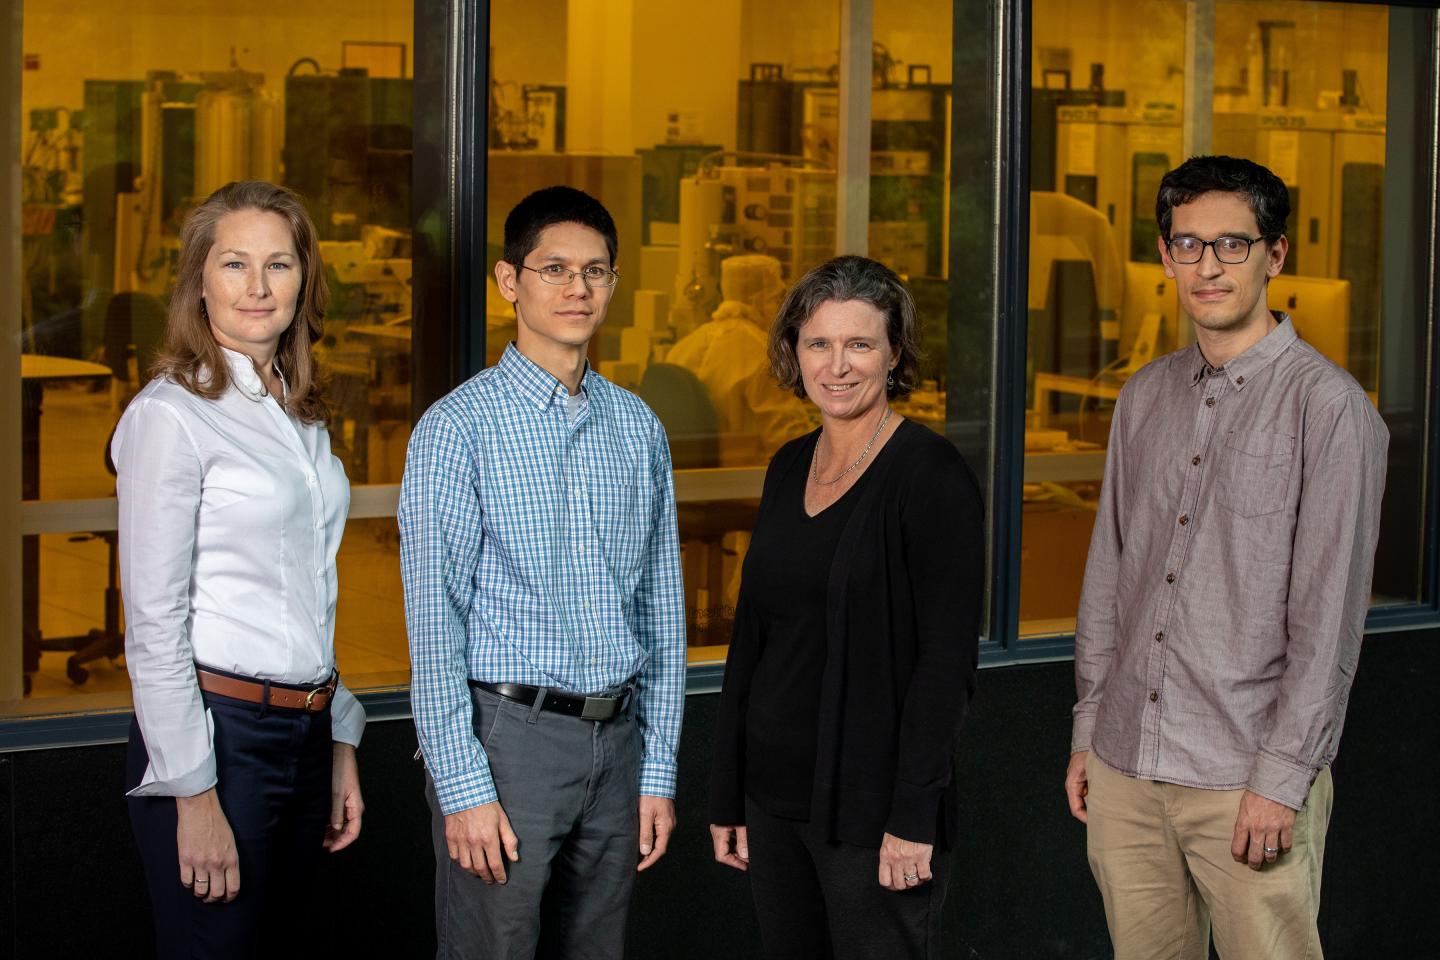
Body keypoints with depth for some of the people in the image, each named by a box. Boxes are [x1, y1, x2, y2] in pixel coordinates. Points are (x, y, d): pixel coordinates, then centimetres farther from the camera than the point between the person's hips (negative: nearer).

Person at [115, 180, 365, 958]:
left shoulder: (301, 417, 13)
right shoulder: (170, 415, -10)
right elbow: (154, 624, -13)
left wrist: (340, 745, 15)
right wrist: (193, 793, -16)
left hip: (304, 732, 7)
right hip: (215, 730, -7)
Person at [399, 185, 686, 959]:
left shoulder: (638, 428, 10)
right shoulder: (460, 427, -7)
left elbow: (660, 609, 12)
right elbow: (434, 620, -10)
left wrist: (658, 771, 9)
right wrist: (464, 787, -14)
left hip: (616, 739, 5)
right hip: (506, 733, -5)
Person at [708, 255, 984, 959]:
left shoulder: (929, 474, -12)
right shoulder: (789, 468, 9)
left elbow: (947, 658, -15)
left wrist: (914, 817, -19)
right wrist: (728, 795, 12)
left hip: (870, 806, -6)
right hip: (776, 796, 7)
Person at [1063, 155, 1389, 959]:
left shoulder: (1327, 405, -8)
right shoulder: (1147, 397, 11)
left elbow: (1329, 613, -11)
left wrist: (1282, 775, -14)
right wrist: (1088, 729, 14)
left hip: (1249, 787, -5)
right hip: (1125, 772, 5)